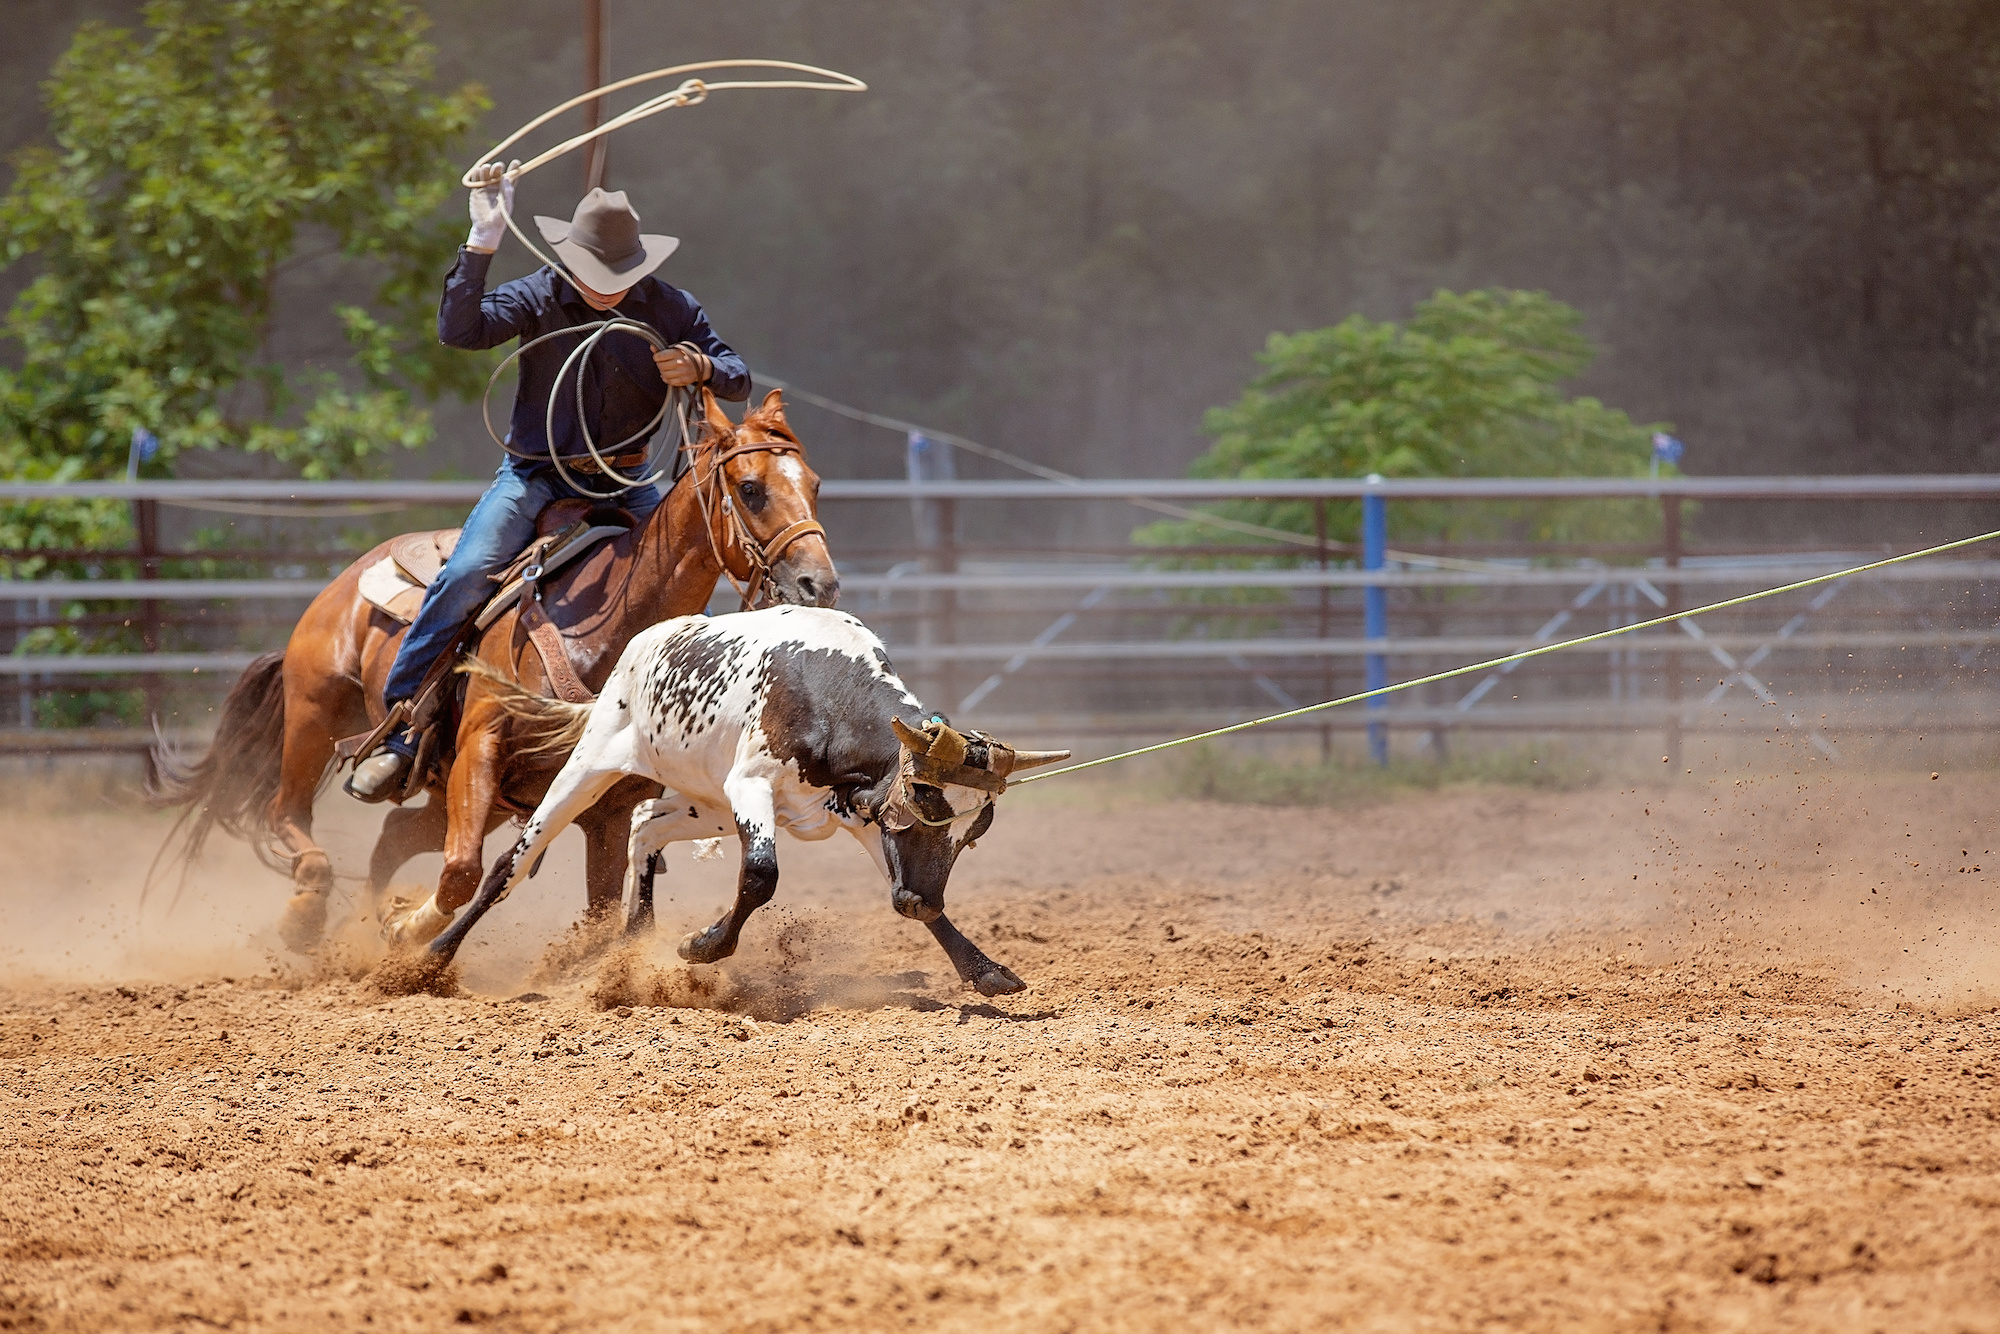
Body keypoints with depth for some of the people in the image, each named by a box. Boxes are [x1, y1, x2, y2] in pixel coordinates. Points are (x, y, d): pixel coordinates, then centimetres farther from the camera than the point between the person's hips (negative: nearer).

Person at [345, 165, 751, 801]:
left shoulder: (669, 309, -2)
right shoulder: (538, 297, -8)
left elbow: (739, 379, 3)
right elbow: (459, 330, -23)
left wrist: (702, 369, -21)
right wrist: (481, 245, -31)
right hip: (535, 475, -3)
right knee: (467, 574, -24)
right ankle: (397, 736, -18)